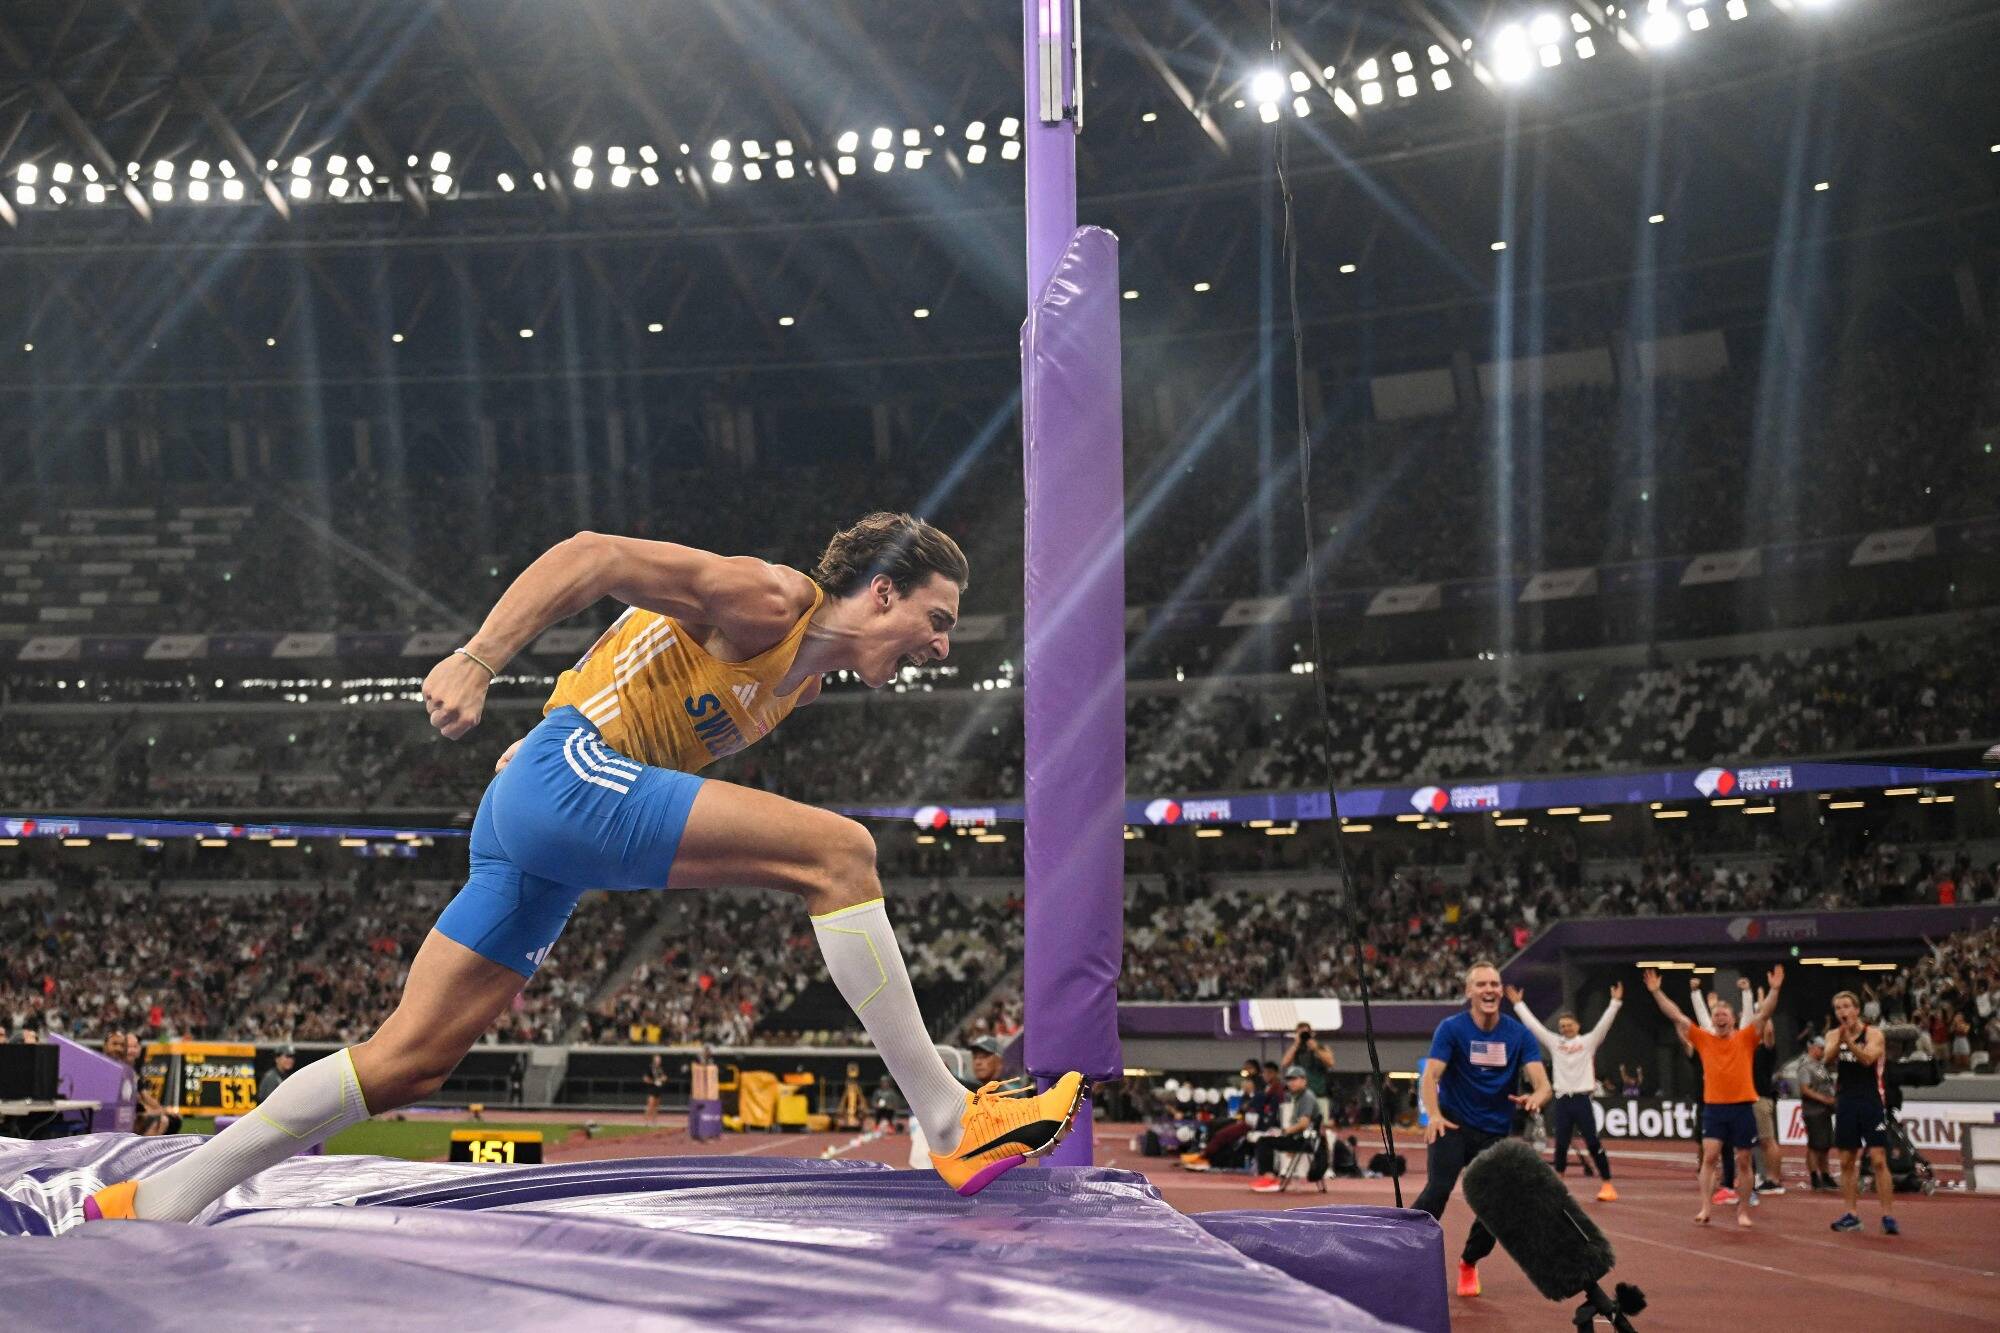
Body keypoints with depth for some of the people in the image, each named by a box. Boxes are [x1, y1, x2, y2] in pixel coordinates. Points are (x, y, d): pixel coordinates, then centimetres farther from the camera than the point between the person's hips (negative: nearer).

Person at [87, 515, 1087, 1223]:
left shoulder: (805, 676, 22)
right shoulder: (770, 601, -7)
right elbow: (594, 556, -15)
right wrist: (478, 662, -24)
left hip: (540, 835, 10)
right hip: (569, 772, -10)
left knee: (407, 1064, 6)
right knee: (839, 852, -17)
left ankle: (153, 1205, 9)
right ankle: (949, 1124, -18)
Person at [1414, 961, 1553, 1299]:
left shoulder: (1519, 1035, -4)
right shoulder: (1451, 1029, -9)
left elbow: (1543, 1085, -11)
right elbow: (1430, 1077, -17)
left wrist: (1535, 1098, -36)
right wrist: (1434, 1114, -37)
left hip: (1495, 1133, 3)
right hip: (1453, 1125, -3)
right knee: (1438, 1189, -24)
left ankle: (1469, 1264, 27)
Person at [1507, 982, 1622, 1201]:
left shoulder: (1588, 1041, 3)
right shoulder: (1554, 1042, 10)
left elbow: (1604, 1023, -7)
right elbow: (1532, 1024, 12)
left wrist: (1615, 1001, -16)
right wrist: (1518, 1003, 12)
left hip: (1582, 1099, -3)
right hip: (1562, 1100, 3)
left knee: (1593, 1143, -5)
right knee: (1561, 1144, 6)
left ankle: (1607, 1185, 0)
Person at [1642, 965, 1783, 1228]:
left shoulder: (1745, 1038, 1)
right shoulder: (1704, 1040, 5)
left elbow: (1764, 1014, -8)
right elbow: (1676, 1016, 3)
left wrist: (1774, 989, -22)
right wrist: (1656, 991, -2)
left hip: (1742, 1107, -1)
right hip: (1713, 1107, 1)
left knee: (1743, 1161, 5)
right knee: (1709, 1156, -9)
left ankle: (1743, 1211, 13)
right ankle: (1705, 1208, -9)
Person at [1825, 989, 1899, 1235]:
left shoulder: (1873, 1033, -4)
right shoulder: (1833, 1035, 7)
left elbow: (1867, 1058, -21)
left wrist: (1849, 1041, -36)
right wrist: (1839, 1040, -32)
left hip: (1870, 1102, -4)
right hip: (1845, 1103, 4)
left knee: (1878, 1160, -8)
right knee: (1847, 1162, 6)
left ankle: (1887, 1216, -7)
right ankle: (1851, 1215, 12)